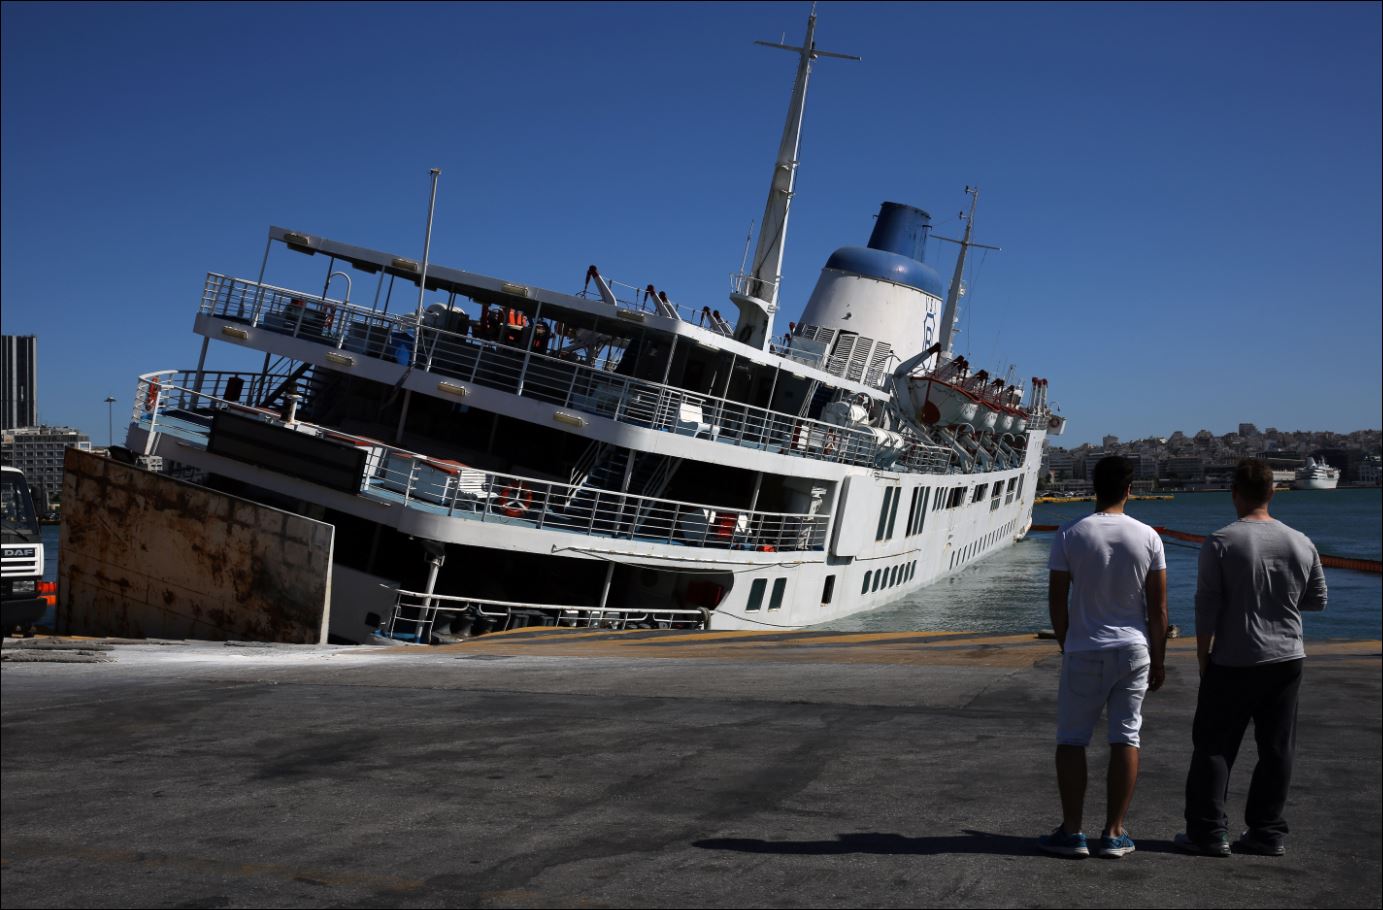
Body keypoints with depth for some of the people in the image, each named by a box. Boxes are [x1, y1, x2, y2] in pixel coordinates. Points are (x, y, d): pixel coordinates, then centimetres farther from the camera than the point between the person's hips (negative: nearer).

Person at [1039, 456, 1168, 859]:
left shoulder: (1070, 535, -7)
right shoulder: (1147, 537, -2)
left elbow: (1056, 600, -3)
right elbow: (1158, 607, 0)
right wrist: (1158, 660, 9)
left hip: (1083, 652, -2)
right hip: (1133, 650, 2)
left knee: (1071, 739, 7)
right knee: (1125, 738, 7)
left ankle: (1071, 832, 8)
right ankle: (1114, 833, 9)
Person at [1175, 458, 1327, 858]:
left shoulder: (1220, 543, -12)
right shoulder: (1301, 544, 1)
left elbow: (1207, 608, -11)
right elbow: (1317, 600, 11)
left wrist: (1203, 658, -1)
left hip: (1233, 663, -4)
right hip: (1286, 660, 4)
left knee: (1214, 746, 5)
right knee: (1276, 749, 10)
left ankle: (1209, 831, 6)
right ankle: (1268, 832, 15)